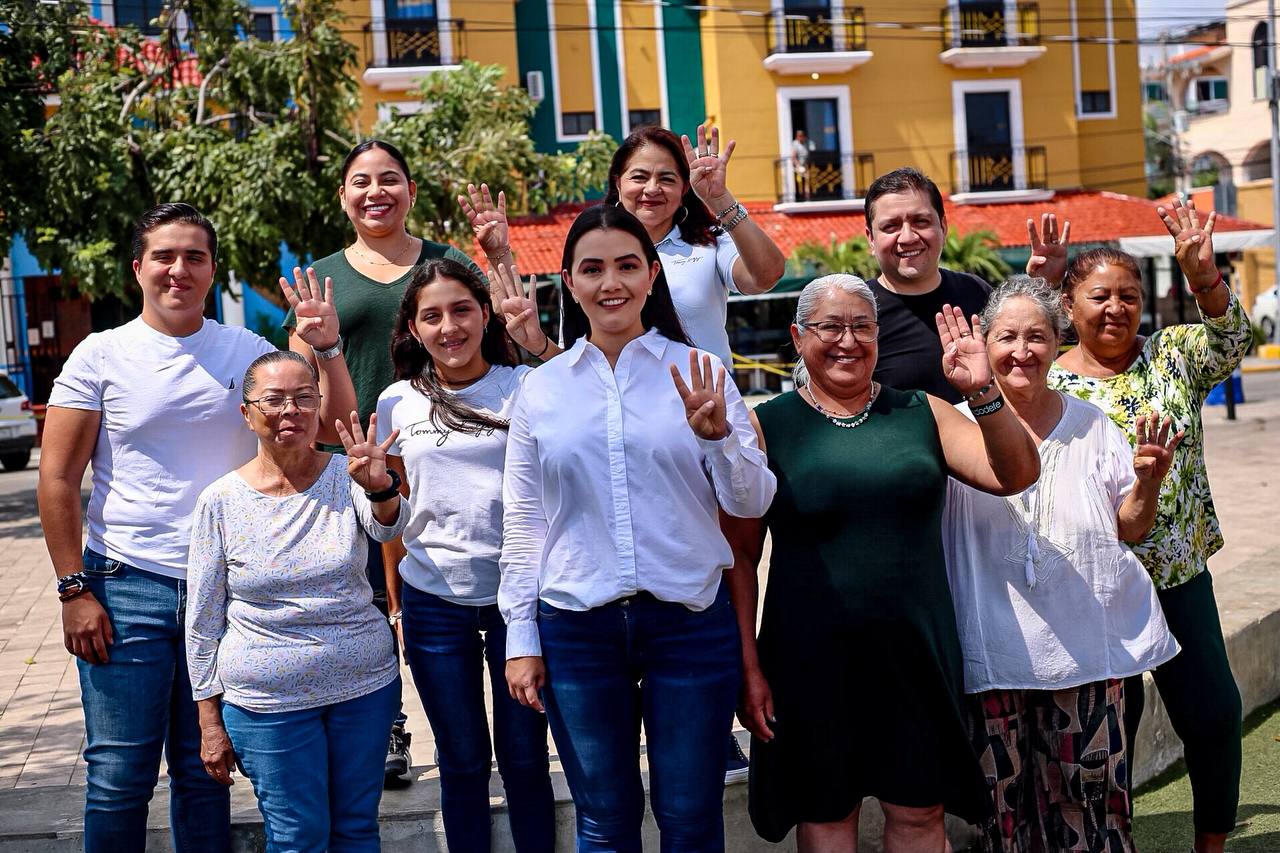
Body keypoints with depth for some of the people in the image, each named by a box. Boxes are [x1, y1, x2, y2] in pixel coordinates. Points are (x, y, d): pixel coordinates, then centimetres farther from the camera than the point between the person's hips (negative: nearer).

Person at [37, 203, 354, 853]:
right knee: (119, 777, 2)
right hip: (125, 587, -2)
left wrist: (325, 348, -13)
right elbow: (57, 479, -2)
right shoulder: (102, 355, -2)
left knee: (204, 773, 13)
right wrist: (75, 590, -8)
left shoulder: (247, 352, 4)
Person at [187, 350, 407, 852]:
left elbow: (387, 527, -24)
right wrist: (210, 721, 0)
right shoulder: (221, 500, -6)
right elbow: (202, 621, -1)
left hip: (365, 685, 2)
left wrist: (381, 489, -47)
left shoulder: (347, 477, -3)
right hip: (267, 700, -1)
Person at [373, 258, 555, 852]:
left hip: (517, 592, -2)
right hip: (433, 598, 2)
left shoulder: (525, 387, -3)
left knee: (524, 756, 5)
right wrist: (394, 602, 3)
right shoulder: (398, 403, 5)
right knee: (462, 761, 11)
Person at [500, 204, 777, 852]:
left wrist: (716, 435, -18)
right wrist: (520, 640, 5)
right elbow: (522, 524, 7)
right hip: (576, 628, 1)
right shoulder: (541, 388, 4)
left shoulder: (698, 371, 1)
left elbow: (750, 502, 0)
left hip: (690, 621, -1)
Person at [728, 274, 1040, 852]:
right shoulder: (767, 427, -2)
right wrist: (748, 667, -6)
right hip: (812, 660, -2)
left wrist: (982, 394, -18)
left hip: (917, 652, 2)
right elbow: (740, 554, -2)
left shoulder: (920, 414, 5)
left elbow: (1016, 475, -3)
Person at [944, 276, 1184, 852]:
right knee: (1004, 802, 5)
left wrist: (1147, 479, -9)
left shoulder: (1092, 426, 7)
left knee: (1088, 797, 3)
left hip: (1087, 647, 2)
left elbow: (1130, 529, 12)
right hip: (993, 651, -1)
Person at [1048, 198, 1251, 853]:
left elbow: (1230, 339, -16)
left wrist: (1202, 272, -31)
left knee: (1214, 713, 5)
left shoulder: (1171, 354, 1)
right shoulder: (1050, 386, -4)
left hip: (1181, 572, 3)